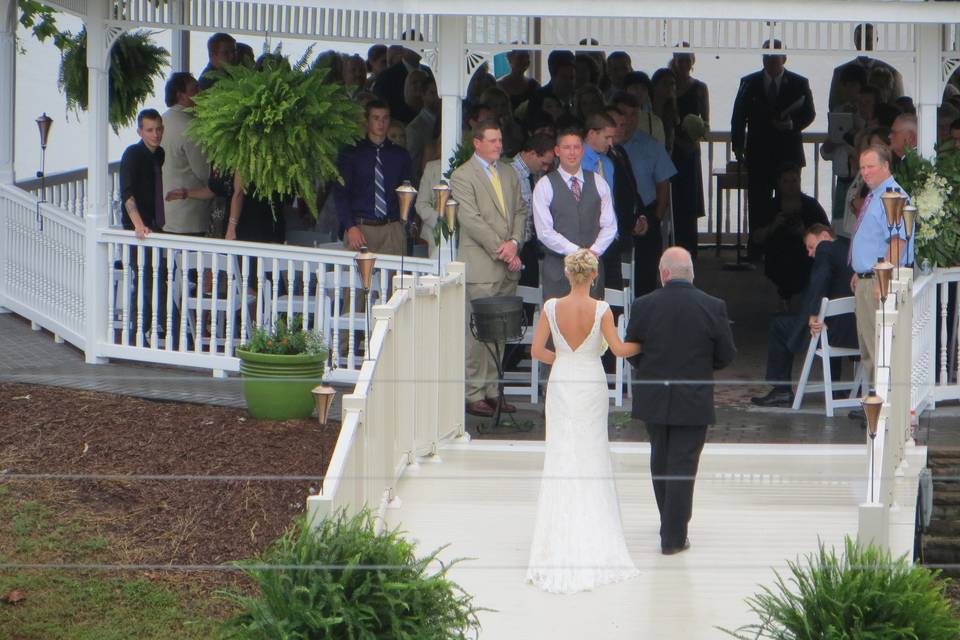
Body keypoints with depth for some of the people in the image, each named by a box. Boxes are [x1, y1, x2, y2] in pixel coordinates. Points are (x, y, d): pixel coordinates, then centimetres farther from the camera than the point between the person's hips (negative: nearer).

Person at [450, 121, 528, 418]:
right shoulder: (462, 176, -5)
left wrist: (514, 243, -4)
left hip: (508, 267, 6)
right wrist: (500, 249, -13)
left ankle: (493, 391, 13)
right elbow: (471, 219, -11)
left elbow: (520, 211, 14)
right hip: (480, 266, -6)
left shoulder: (509, 173, 17)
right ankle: (474, 394, -2)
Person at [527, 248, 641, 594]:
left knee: (561, 458, 7)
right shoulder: (601, 310, -14)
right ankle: (593, 539, 12)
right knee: (592, 459, 10)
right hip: (591, 385, -1)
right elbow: (618, 349, -13)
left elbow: (537, 350, -5)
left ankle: (560, 542, 6)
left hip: (561, 384, 1)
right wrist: (645, 345, 6)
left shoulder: (551, 307, -9)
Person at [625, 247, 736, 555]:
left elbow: (630, 352, -1)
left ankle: (670, 525, 33)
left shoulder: (643, 306, -11)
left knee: (660, 460, 20)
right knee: (682, 466, 3)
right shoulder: (713, 307, -12)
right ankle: (674, 537, 2)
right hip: (693, 401, -2)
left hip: (654, 401, 2)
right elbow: (726, 355, -4)